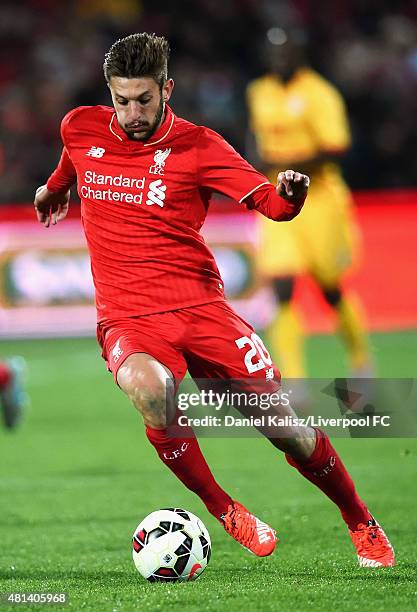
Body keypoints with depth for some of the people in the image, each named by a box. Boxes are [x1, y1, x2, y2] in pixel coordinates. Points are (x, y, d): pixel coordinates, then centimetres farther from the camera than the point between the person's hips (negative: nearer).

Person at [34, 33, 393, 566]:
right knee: (148, 388, -36)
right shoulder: (80, 129, 4)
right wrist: (54, 188, 46)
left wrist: (288, 193, -32)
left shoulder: (197, 146, -3)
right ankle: (223, 512, -16)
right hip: (127, 319, 0)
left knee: (286, 428, -5)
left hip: (200, 307, 0)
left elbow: (271, 202, -11)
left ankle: (362, 525, 22)